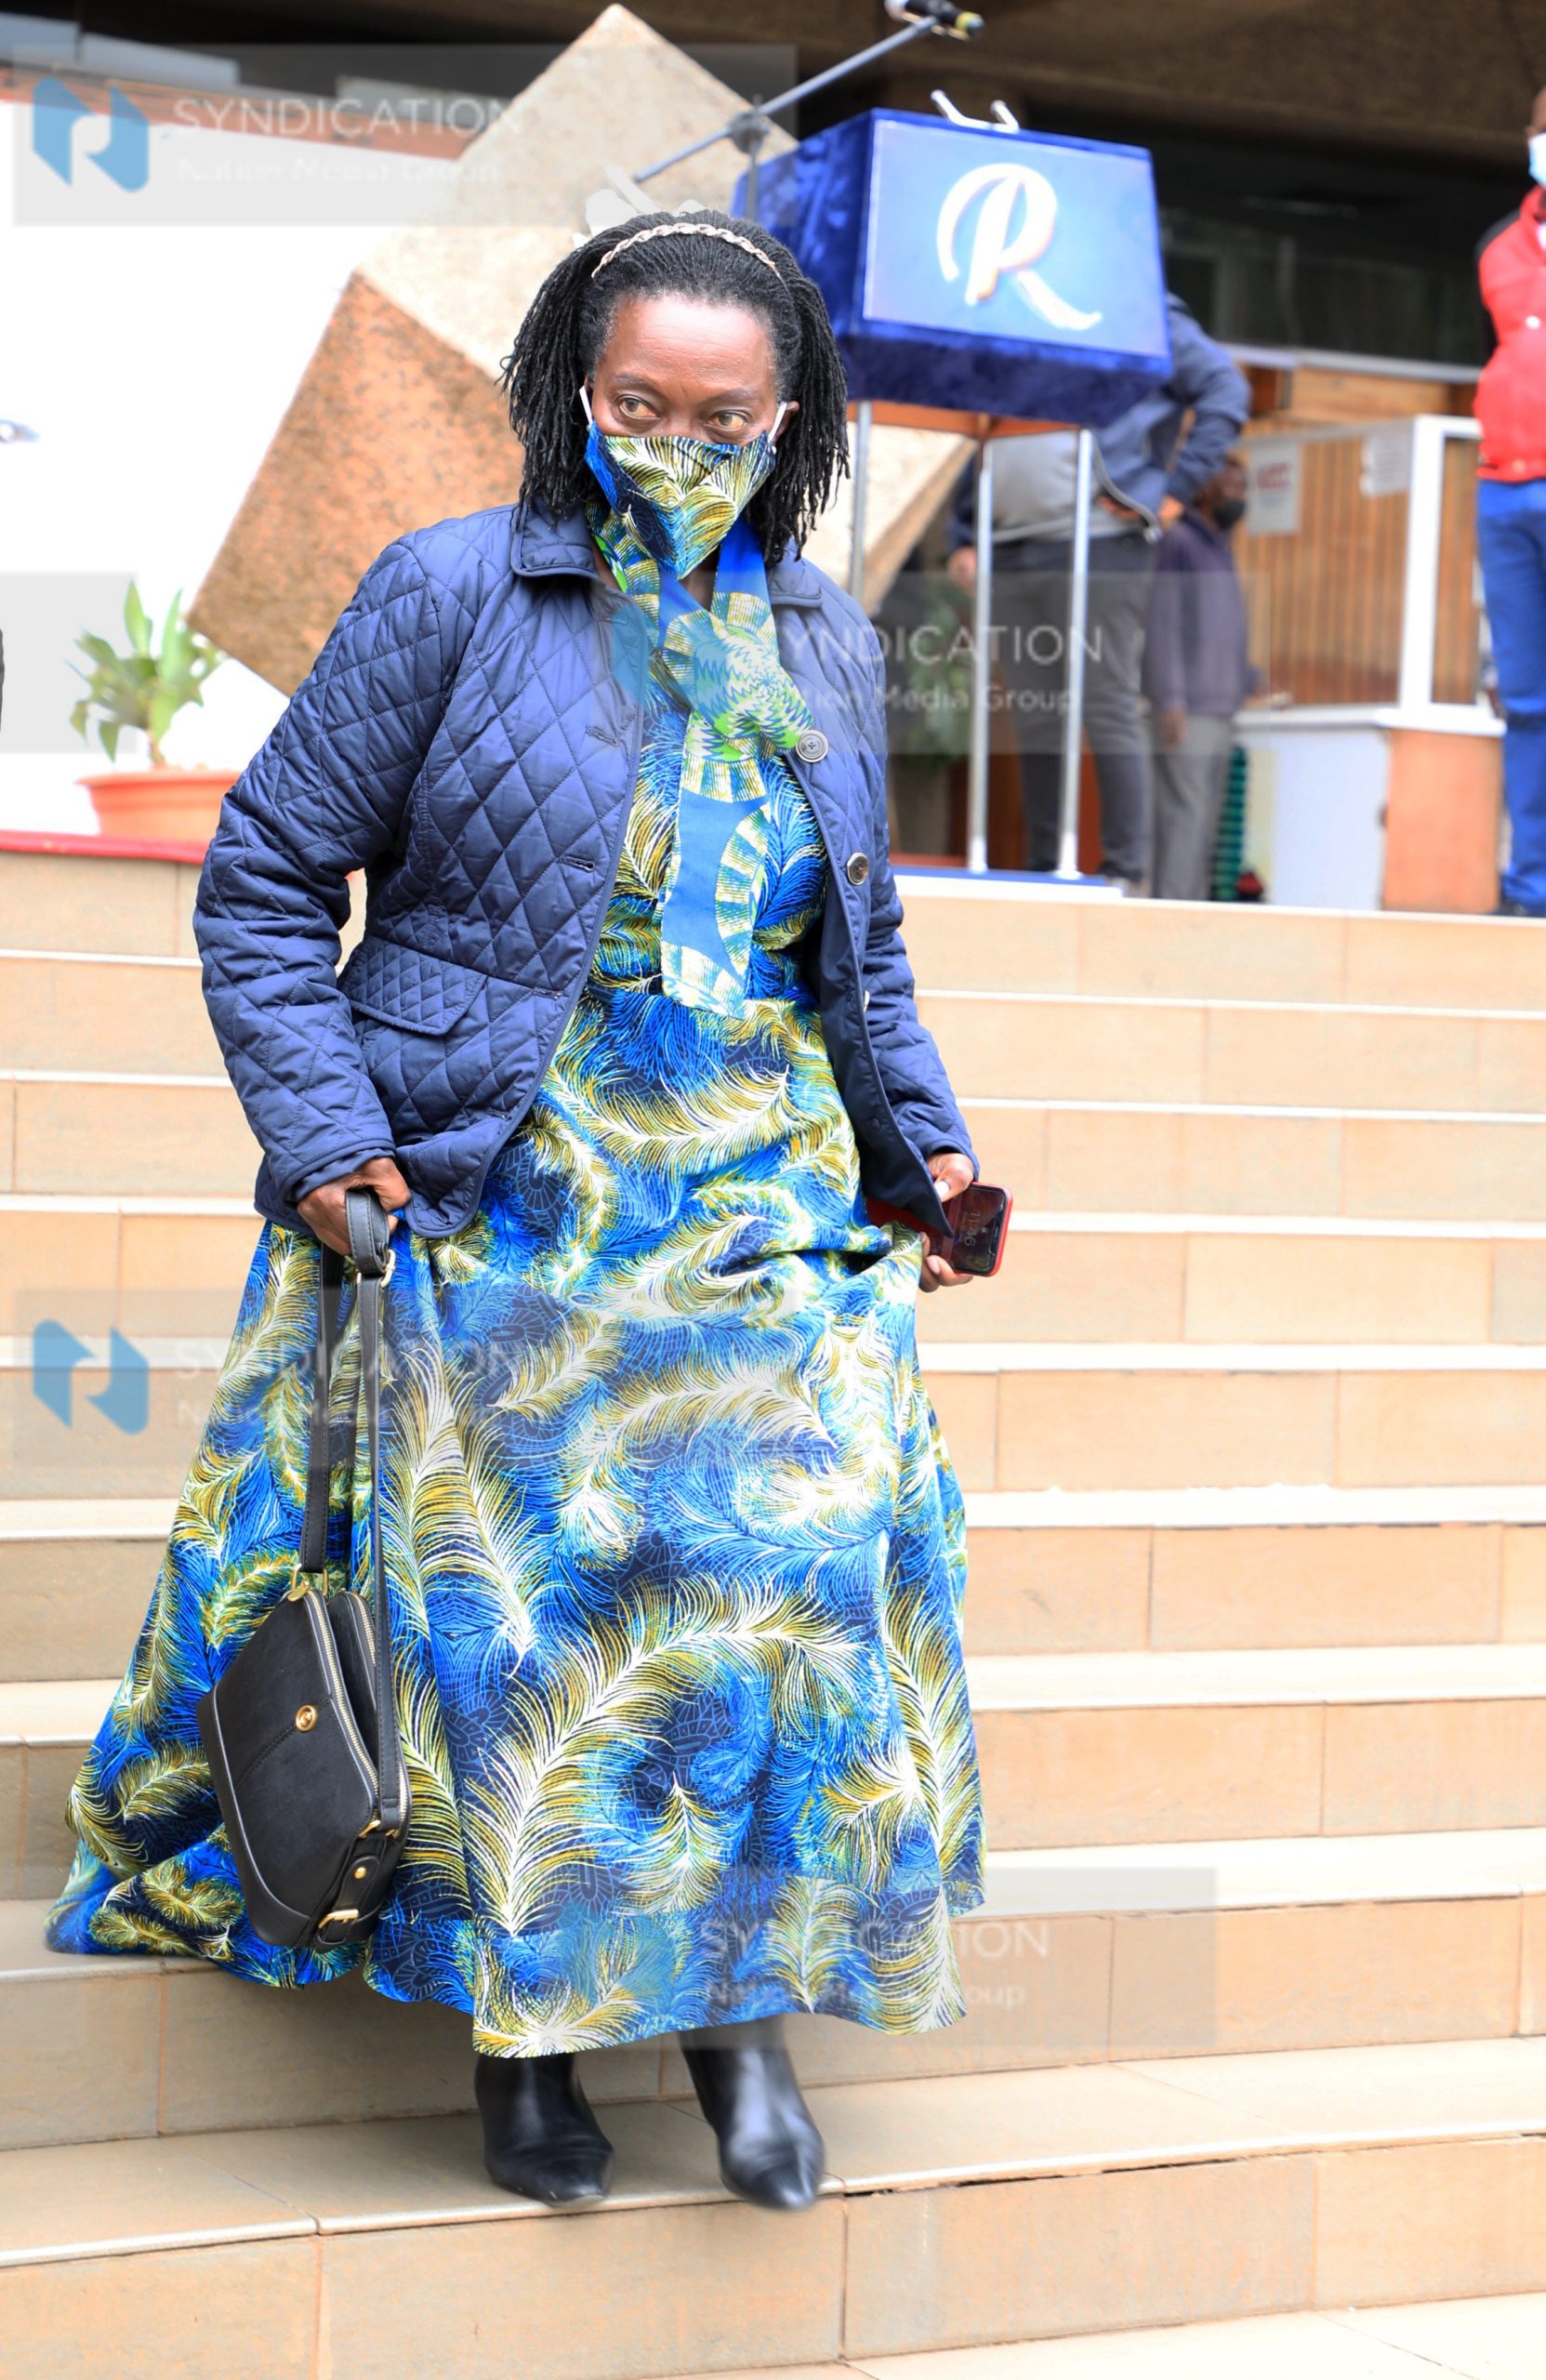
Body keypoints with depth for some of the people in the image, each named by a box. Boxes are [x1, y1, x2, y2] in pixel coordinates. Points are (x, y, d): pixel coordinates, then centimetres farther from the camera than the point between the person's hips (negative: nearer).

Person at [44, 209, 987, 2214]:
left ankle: (742, 1997, 5)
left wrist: (922, 1138, 13)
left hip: (767, 1207, 3)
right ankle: (522, 2019, 15)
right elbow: (266, 876, -2)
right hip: (498, 1199, -3)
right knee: (512, 1607, -2)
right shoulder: (451, 596, -3)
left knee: (794, 1572, -10)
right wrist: (320, 1129, -11)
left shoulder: (825, 642, 11)